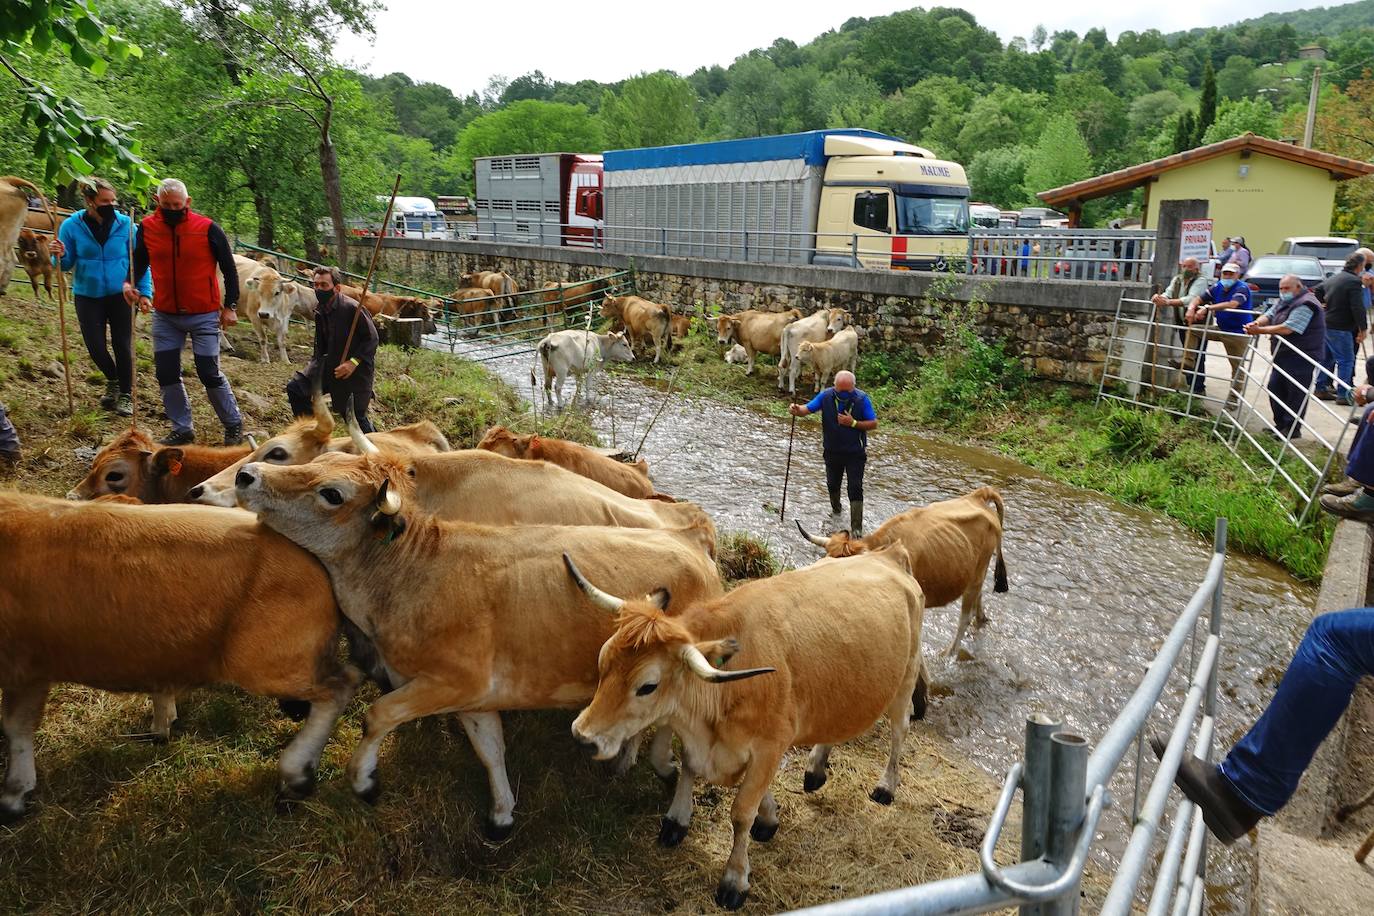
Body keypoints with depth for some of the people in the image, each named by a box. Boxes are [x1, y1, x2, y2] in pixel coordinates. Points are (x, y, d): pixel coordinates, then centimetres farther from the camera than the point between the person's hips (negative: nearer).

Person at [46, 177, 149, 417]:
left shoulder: (124, 224, -8)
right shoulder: (71, 226, -6)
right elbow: (67, 264, -1)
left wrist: (145, 291, -9)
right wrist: (59, 255, -23)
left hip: (121, 295, -1)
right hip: (88, 296, 1)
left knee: (123, 345, 1)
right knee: (95, 346, 3)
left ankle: (125, 395, 17)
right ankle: (112, 380, 33)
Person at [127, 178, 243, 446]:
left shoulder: (207, 228, -10)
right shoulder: (147, 228, -1)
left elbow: (229, 269, -2)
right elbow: (139, 262, 13)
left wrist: (229, 307, -4)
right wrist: (130, 283, -8)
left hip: (203, 316, -4)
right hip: (165, 316, 4)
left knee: (209, 373, -2)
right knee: (166, 373, 6)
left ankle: (234, 425, 15)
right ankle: (182, 429, 19)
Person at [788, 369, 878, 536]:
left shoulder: (862, 399, -16)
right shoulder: (826, 396, -11)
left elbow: (874, 424, -11)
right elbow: (808, 408, -15)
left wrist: (853, 423, -26)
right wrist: (797, 410, -38)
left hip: (855, 453, -3)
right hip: (832, 452, 3)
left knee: (855, 489, -6)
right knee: (833, 484, 20)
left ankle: (856, 529, 0)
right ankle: (836, 511, 50)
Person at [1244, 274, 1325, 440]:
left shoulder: (1305, 304, -17)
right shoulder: (1284, 301, 14)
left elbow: (1288, 328, -24)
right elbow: (1268, 315, 6)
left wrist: (1260, 331, -25)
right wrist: (1257, 323, -18)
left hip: (1301, 357, -10)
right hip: (1284, 356, 10)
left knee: (1295, 393, -6)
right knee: (1275, 388, 13)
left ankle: (1292, 430, 0)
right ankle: (1281, 425, 23)